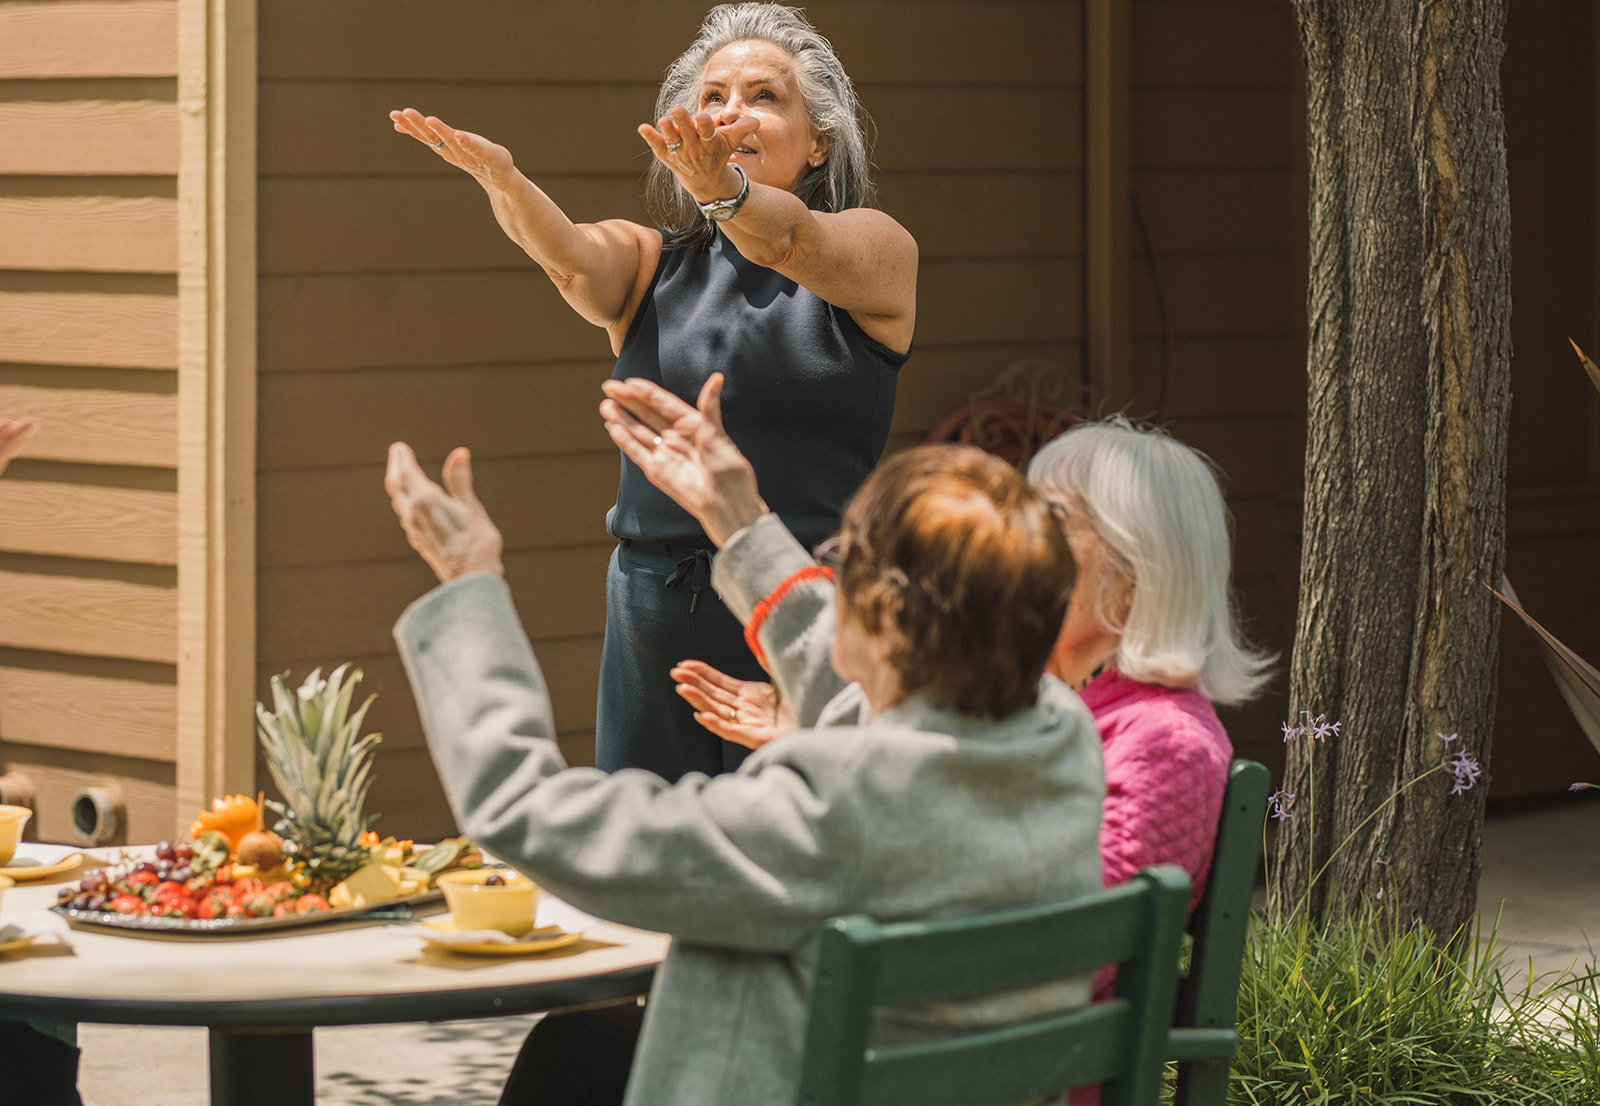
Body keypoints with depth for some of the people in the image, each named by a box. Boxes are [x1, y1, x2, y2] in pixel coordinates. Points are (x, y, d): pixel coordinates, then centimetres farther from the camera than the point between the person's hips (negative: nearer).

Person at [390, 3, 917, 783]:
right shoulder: (652, 265, 12)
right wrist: (504, 182, -32)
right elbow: (574, 257, -10)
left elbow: (788, 242, -19)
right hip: (656, 625, 3)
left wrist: (724, 190, -41)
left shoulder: (878, 250, 4)